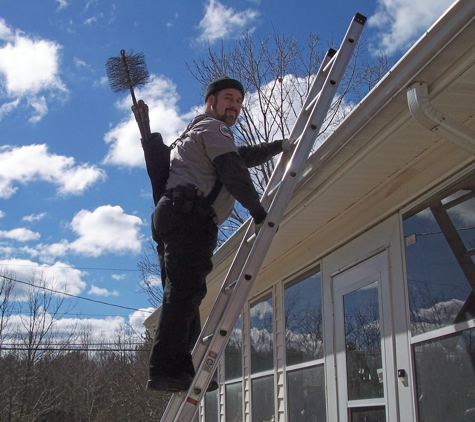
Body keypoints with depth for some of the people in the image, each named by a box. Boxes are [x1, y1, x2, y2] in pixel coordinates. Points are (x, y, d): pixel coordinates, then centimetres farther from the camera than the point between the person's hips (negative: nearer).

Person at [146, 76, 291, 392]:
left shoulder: (202, 132, 36)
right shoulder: (213, 128, 4)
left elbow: (243, 156, 46)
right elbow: (233, 173, -9)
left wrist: (279, 146, 47)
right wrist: (258, 210, -2)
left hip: (171, 213, 11)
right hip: (189, 215, -11)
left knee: (183, 294, 6)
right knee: (186, 291, -18)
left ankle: (178, 369, 2)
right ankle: (165, 370, -25)